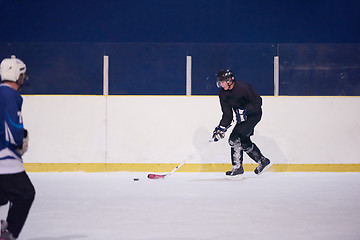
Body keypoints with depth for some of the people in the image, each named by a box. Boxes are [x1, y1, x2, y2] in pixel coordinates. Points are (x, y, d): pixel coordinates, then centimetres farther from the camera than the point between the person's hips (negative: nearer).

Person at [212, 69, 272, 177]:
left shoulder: (242, 87, -25)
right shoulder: (223, 94, -2)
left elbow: (257, 101, -21)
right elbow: (227, 115, 0)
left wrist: (245, 110, -32)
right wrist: (221, 128, -11)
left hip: (253, 114, -9)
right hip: (242, 117, 9)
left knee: (235, 138, -18)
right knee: (244, 142, 15)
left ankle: (237, 168, -12)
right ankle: (263, 161, 34)